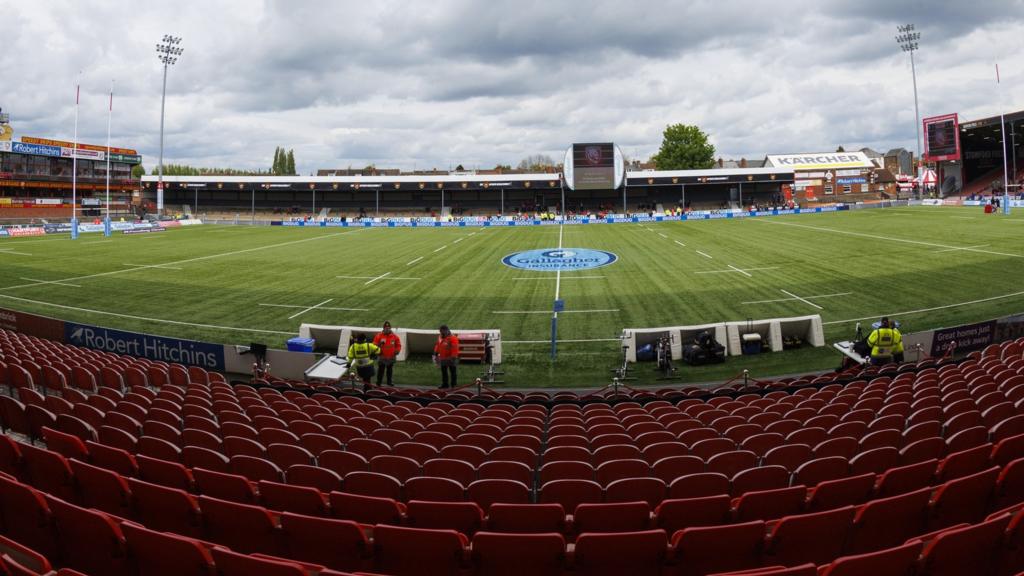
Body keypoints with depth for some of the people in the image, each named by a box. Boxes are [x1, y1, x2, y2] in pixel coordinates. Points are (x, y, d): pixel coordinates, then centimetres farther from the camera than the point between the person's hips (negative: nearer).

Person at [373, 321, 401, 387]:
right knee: (380, 371, 3)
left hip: (391, 357, 2)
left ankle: (389, 382, 28)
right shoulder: (379, 336, -9)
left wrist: (397, 351, -8)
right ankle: (378, 383, 13)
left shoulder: (395, 336, -3)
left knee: (390, 371, 16)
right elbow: (375, 345, -3)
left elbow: (398, 345, 8)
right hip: (382, 357, -2)